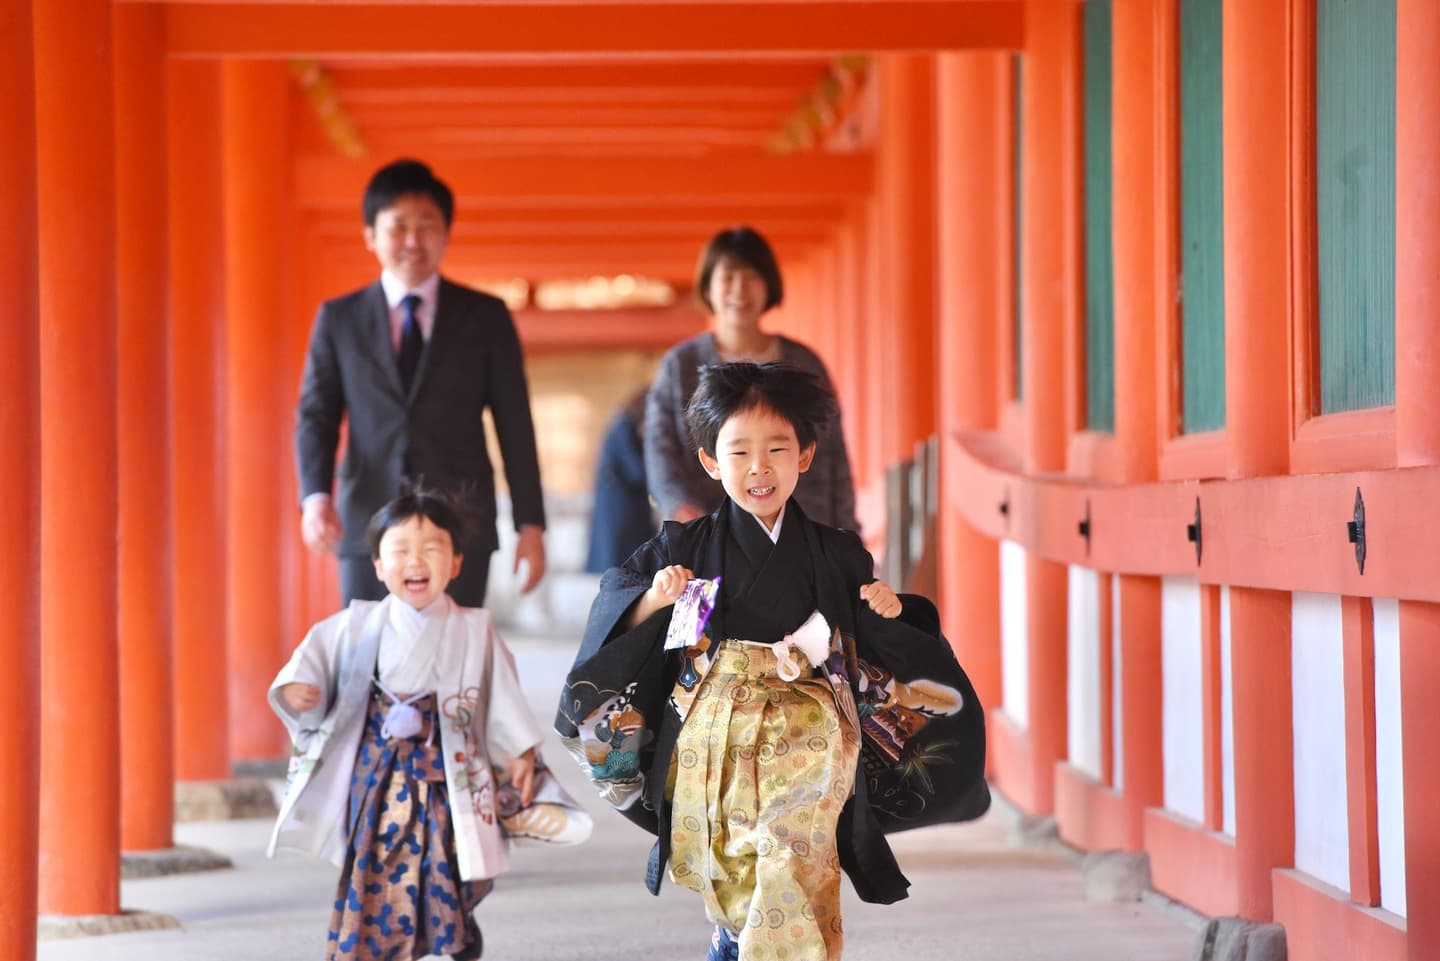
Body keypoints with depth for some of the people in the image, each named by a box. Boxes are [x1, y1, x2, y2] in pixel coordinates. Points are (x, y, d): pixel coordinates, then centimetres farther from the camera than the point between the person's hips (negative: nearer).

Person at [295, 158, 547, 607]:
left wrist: (530, 524, 2)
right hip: (369, 524, 1)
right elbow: (316, 415, 6)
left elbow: (514, 423, 7)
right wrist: (316, 497, -13)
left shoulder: (485, 317, 7)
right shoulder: (339, 319, 10)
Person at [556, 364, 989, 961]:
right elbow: (616, 605, 8)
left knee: (794, 855, -20)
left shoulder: (837, 553, 1)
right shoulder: (686, 546, 0)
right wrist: (655, 598, -12)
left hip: (804, 735, -1)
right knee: (721, 864, 11)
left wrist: (889, 615, -9)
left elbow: (865, 643, 12)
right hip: (710, 733, 1)